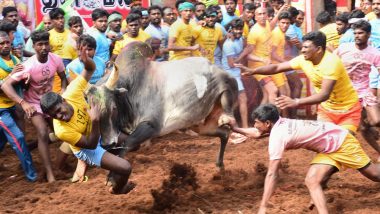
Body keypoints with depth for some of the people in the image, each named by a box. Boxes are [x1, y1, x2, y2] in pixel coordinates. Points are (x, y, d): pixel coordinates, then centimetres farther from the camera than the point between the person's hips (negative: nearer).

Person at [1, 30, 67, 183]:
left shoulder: (56, 60, -18)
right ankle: (50, 174, -11)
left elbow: (63, 78, 2)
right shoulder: (29, 66, -31)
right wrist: (23, 103, -46)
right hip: (33, 103, -5)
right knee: (43, 134, -18)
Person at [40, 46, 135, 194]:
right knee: (126, 168, -18)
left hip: (97, 132, 7)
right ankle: (117, 190, 18)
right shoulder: (61, 130, -39)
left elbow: (90, 69, -20)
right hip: (88, 149, -7)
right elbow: (91, 144, -31)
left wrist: (87, 61, -45)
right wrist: (95, 120, -46)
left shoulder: (71, 93, -30)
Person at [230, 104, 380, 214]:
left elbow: (272, 174, -32)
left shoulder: (277, 137, -30)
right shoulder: (279, 124, -5)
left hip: (341, 141, -8)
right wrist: (236, 129, 22)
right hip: (327, 150, 8)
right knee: (312, 181, -7)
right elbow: (258, 133, 21)